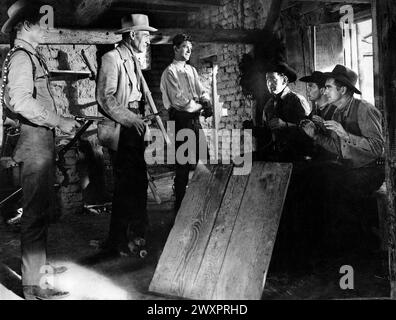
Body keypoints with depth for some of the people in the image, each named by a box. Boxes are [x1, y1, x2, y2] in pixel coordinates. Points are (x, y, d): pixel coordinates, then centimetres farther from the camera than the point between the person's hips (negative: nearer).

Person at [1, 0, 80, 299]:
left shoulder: (32, 56, 19)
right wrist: (58, 121, -19)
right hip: (34, 140, -10)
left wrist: (60, 120, 16)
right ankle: (33, 285, 1)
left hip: (43, 140, 10)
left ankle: (39, 265, 33)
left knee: (42, 209, 18)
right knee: (36, 212, -6)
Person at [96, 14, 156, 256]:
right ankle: (118, 241, 5)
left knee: (139, 180, 14)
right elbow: (105, 97, -18)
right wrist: (130, 119, -19)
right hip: (120, 130, -9)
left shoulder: (134, 60, 17)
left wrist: (141, 120, 9)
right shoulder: (112, 58, -11)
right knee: (125, 184, -6)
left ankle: (138, 232, 28)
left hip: (135, 126, 9)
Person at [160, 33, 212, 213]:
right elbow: (179, 100, -16)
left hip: (194, 119, 7)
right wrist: (201, 107, -10)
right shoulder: (170, 72, -8)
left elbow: (201, 91, 11)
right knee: (183, 163, -2)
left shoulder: (191, 70, 16)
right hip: (180, 120, -7)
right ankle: (180, 202, 11)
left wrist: (206, 102, -11)